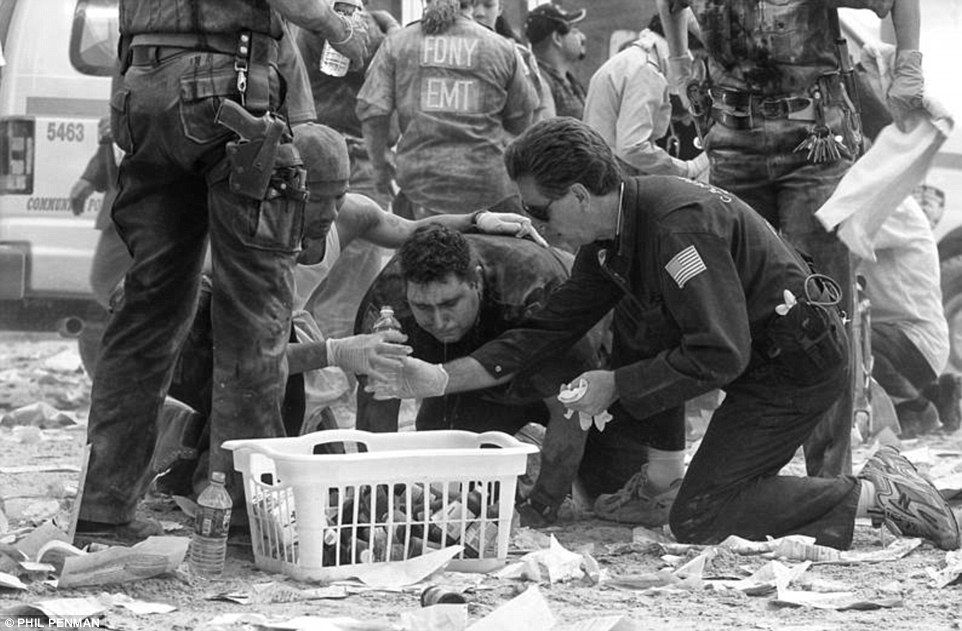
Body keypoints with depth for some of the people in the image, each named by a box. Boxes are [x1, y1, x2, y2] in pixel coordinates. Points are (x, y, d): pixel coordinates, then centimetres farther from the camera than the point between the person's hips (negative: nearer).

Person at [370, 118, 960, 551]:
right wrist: (442, 378, 1)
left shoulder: (678, 224, -25)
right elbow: (548, 330, 7)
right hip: (759, 351, 9)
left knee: (698, 521, -10)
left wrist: (616, 386, -17)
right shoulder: (611, 237, 4)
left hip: (800, 364, -9)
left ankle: (873, 495, -9)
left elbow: (720, 356, -26)